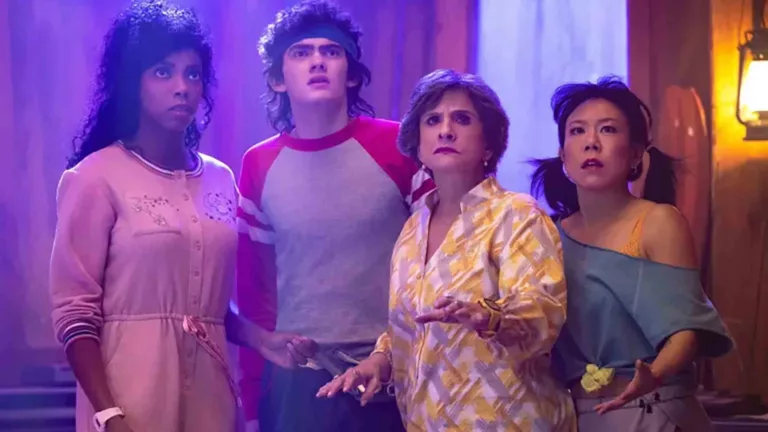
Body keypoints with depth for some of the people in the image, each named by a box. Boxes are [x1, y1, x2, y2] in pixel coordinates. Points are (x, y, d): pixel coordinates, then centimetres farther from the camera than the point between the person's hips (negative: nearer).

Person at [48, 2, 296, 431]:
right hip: (133, 392, -5)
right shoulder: (97, 178, -7)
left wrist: (263, 341, 0)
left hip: (210, 389, 5)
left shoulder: (221, 179, 9)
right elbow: (75, 313, -10)